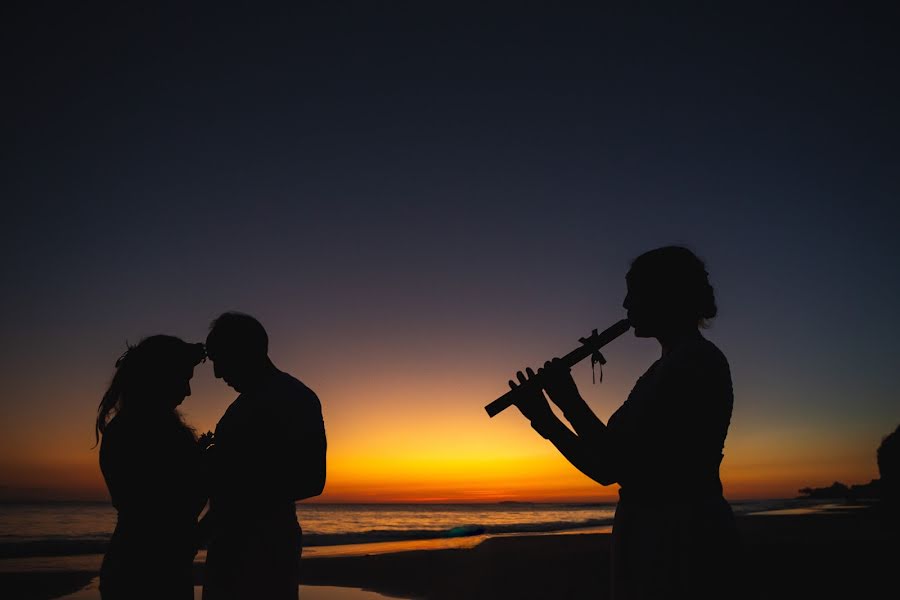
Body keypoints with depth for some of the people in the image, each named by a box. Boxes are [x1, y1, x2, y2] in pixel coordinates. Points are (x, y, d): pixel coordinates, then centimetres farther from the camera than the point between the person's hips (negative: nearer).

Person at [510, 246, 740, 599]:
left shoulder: (696, 360, -14)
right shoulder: (664, 370, 15)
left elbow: (626, 467, -20)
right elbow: (607, 470, 14)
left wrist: (570, 401, -10)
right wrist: (543, 418, 9)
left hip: (681, 541, -9)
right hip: (651, 536, 9)